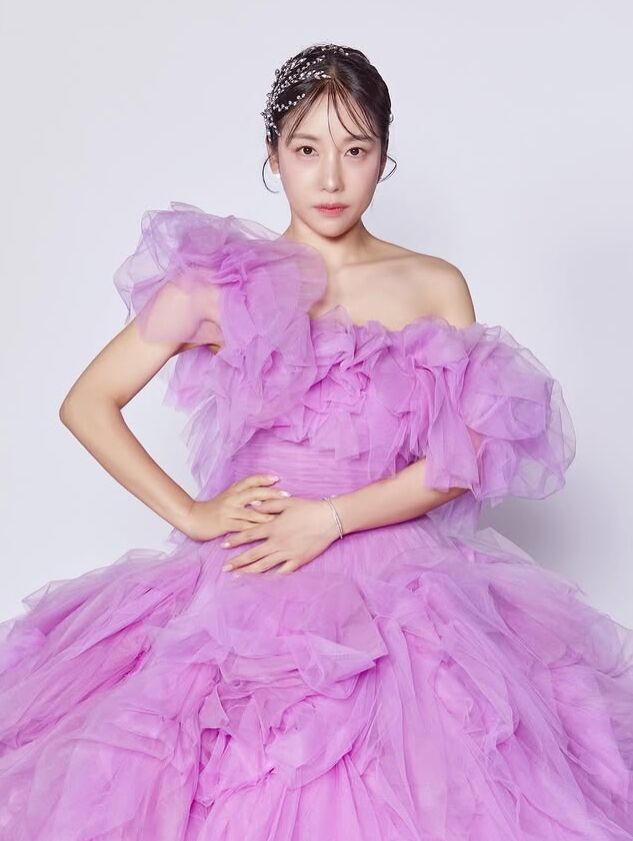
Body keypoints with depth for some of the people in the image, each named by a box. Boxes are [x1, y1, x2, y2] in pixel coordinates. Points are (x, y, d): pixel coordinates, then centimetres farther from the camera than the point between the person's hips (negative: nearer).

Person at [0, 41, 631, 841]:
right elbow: (86, 403, 6)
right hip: (245, 579, -1)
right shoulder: (220, 282, 4)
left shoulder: (436, 288, 7)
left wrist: (332, 517, -11)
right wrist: (191, 515, -2)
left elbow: (466, 457, -1)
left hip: (394, 576, 1)